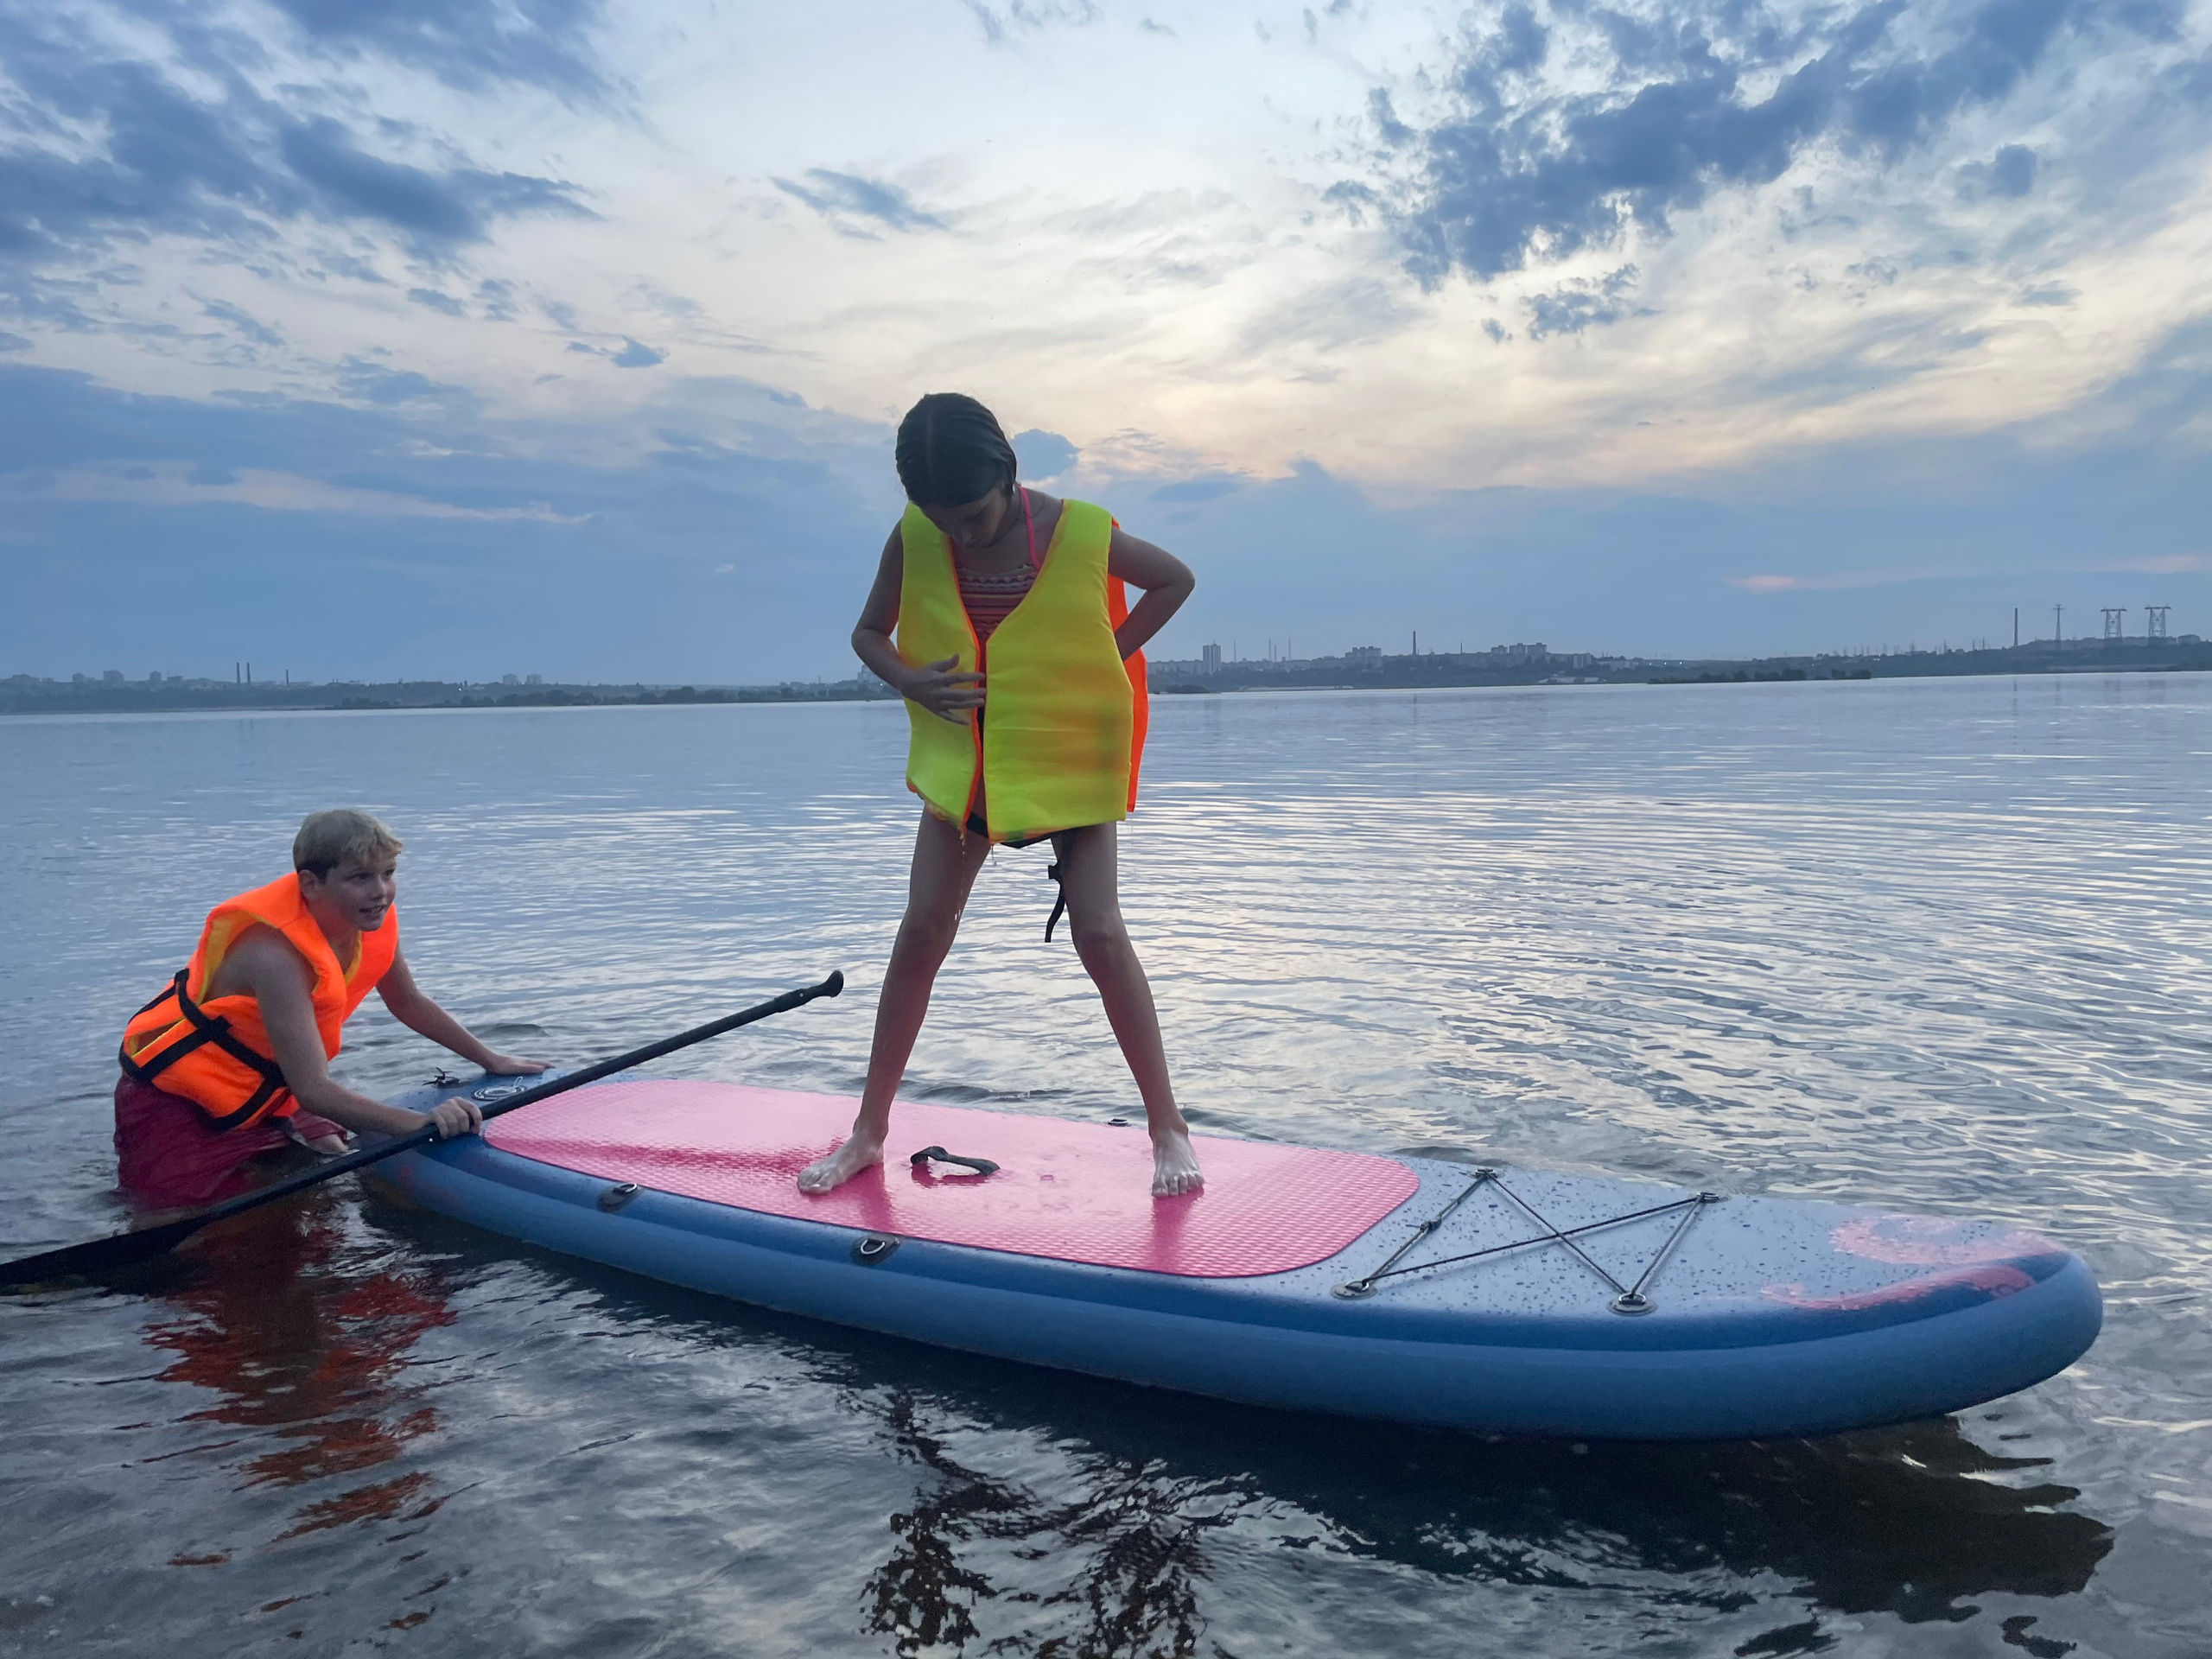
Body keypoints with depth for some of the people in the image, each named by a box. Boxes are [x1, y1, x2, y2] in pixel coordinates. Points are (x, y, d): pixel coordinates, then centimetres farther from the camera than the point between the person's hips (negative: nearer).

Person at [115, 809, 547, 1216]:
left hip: (266, 1093, 7)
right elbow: (312, 1090, -37)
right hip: (173, 1101, -7)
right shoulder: (277, 954, -35)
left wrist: (490, 1060, 9)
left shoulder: (371, 921, -11)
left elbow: (408, 1004, 9)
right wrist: (420, 1123, -45)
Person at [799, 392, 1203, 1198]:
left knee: (1100, 932, -11)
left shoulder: (1081, 533, -17)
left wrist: (1102, 661, -9)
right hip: (964, 761, 3)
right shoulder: (912, 542, -10)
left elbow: (1175, 579, -1)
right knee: (922, 929, 1)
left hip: (1070, 759, -2)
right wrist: (911, 681, -16)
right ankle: (868, 1132, 14)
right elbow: (869, 632, 5)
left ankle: (1168, 1128, 3)